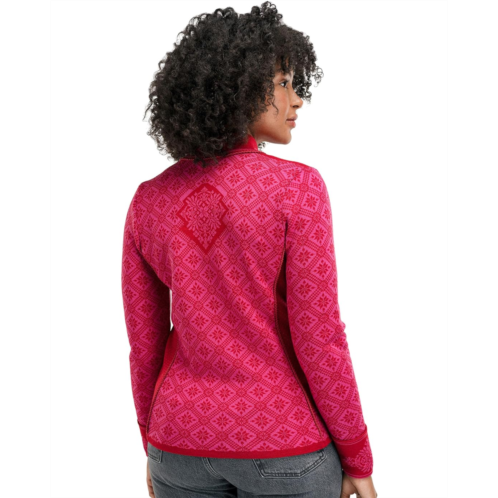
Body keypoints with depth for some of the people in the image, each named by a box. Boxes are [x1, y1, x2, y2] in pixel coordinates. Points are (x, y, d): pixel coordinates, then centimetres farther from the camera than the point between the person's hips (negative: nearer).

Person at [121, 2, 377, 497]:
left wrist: (154, 446, 16)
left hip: (188, 442, 4)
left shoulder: (148, 201, -3)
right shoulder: (296, 186, -17)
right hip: (282, 445, -3)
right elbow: (317, 338, -16)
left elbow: (144, 340, 2)